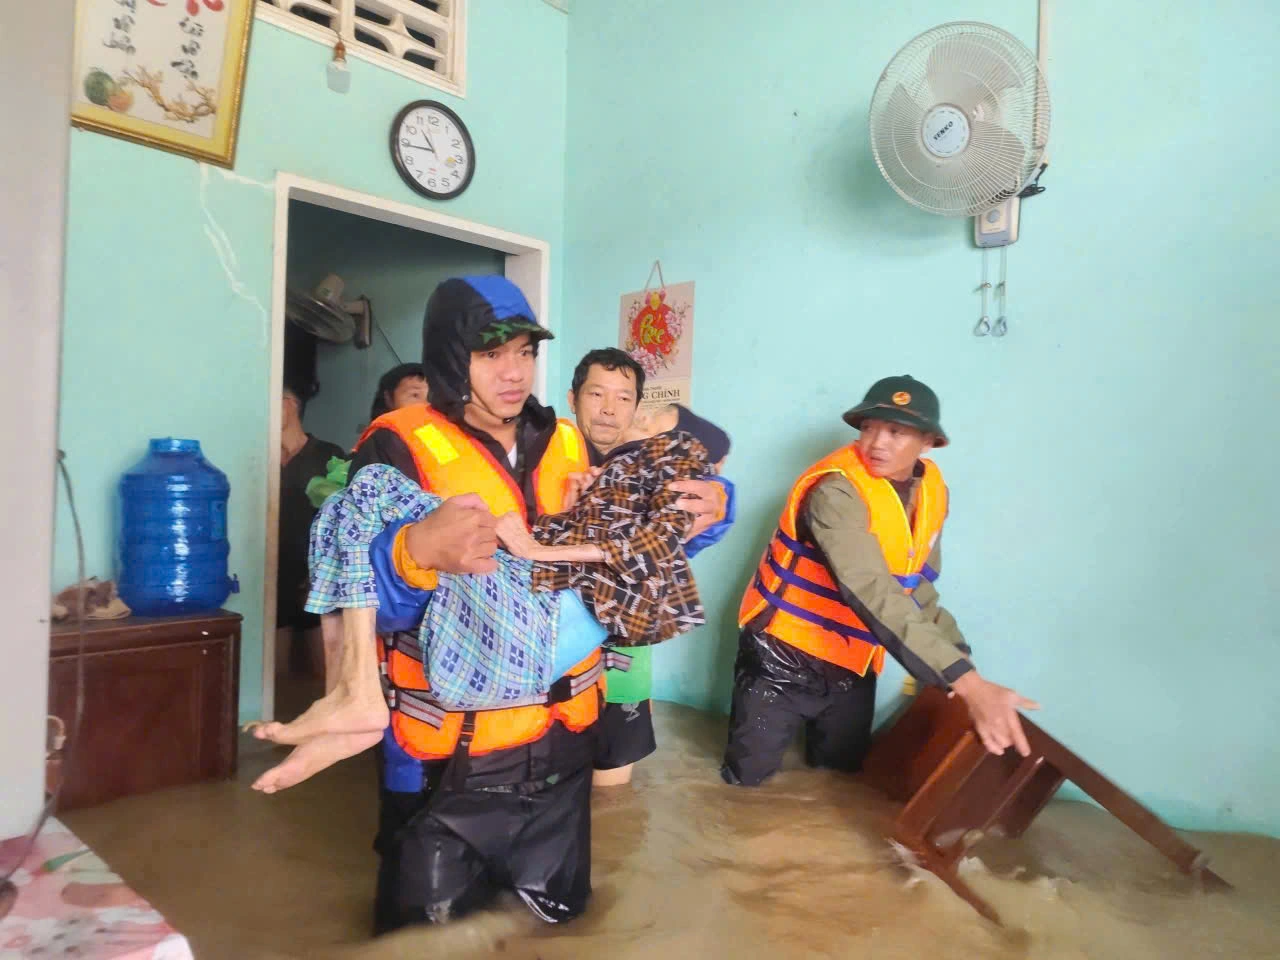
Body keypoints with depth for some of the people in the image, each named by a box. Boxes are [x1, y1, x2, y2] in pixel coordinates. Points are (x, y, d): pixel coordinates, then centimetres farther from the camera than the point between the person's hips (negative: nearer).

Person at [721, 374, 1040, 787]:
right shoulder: (836, 490, -28)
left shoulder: (931, 489, -3)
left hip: (852, 661, 7)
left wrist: (958, 664, -10)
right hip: (786, 653, -6)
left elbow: (917, 587, 5)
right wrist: (966, 680, -46)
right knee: (748, 775, 1)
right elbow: (874, 593, -39)